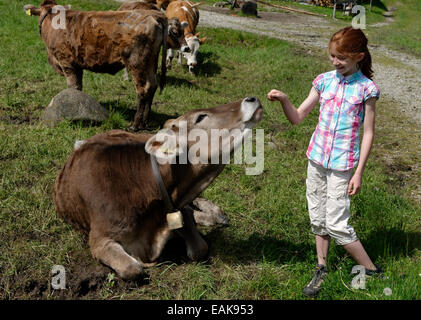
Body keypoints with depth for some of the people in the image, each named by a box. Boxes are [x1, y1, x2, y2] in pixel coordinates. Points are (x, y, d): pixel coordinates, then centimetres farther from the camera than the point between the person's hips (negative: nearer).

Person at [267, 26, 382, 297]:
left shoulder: (366, 89, -9)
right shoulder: (325, 80, 3)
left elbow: (369, 133, -6)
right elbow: (297, 118, 5)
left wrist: (358, 172, -9)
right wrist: (284, 100, -14)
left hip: (342, 165, -5)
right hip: (317, 158, 5)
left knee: (336, 224, -4)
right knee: (318, 218, 13)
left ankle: (372, 271, 14)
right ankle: (322, 269, 30)